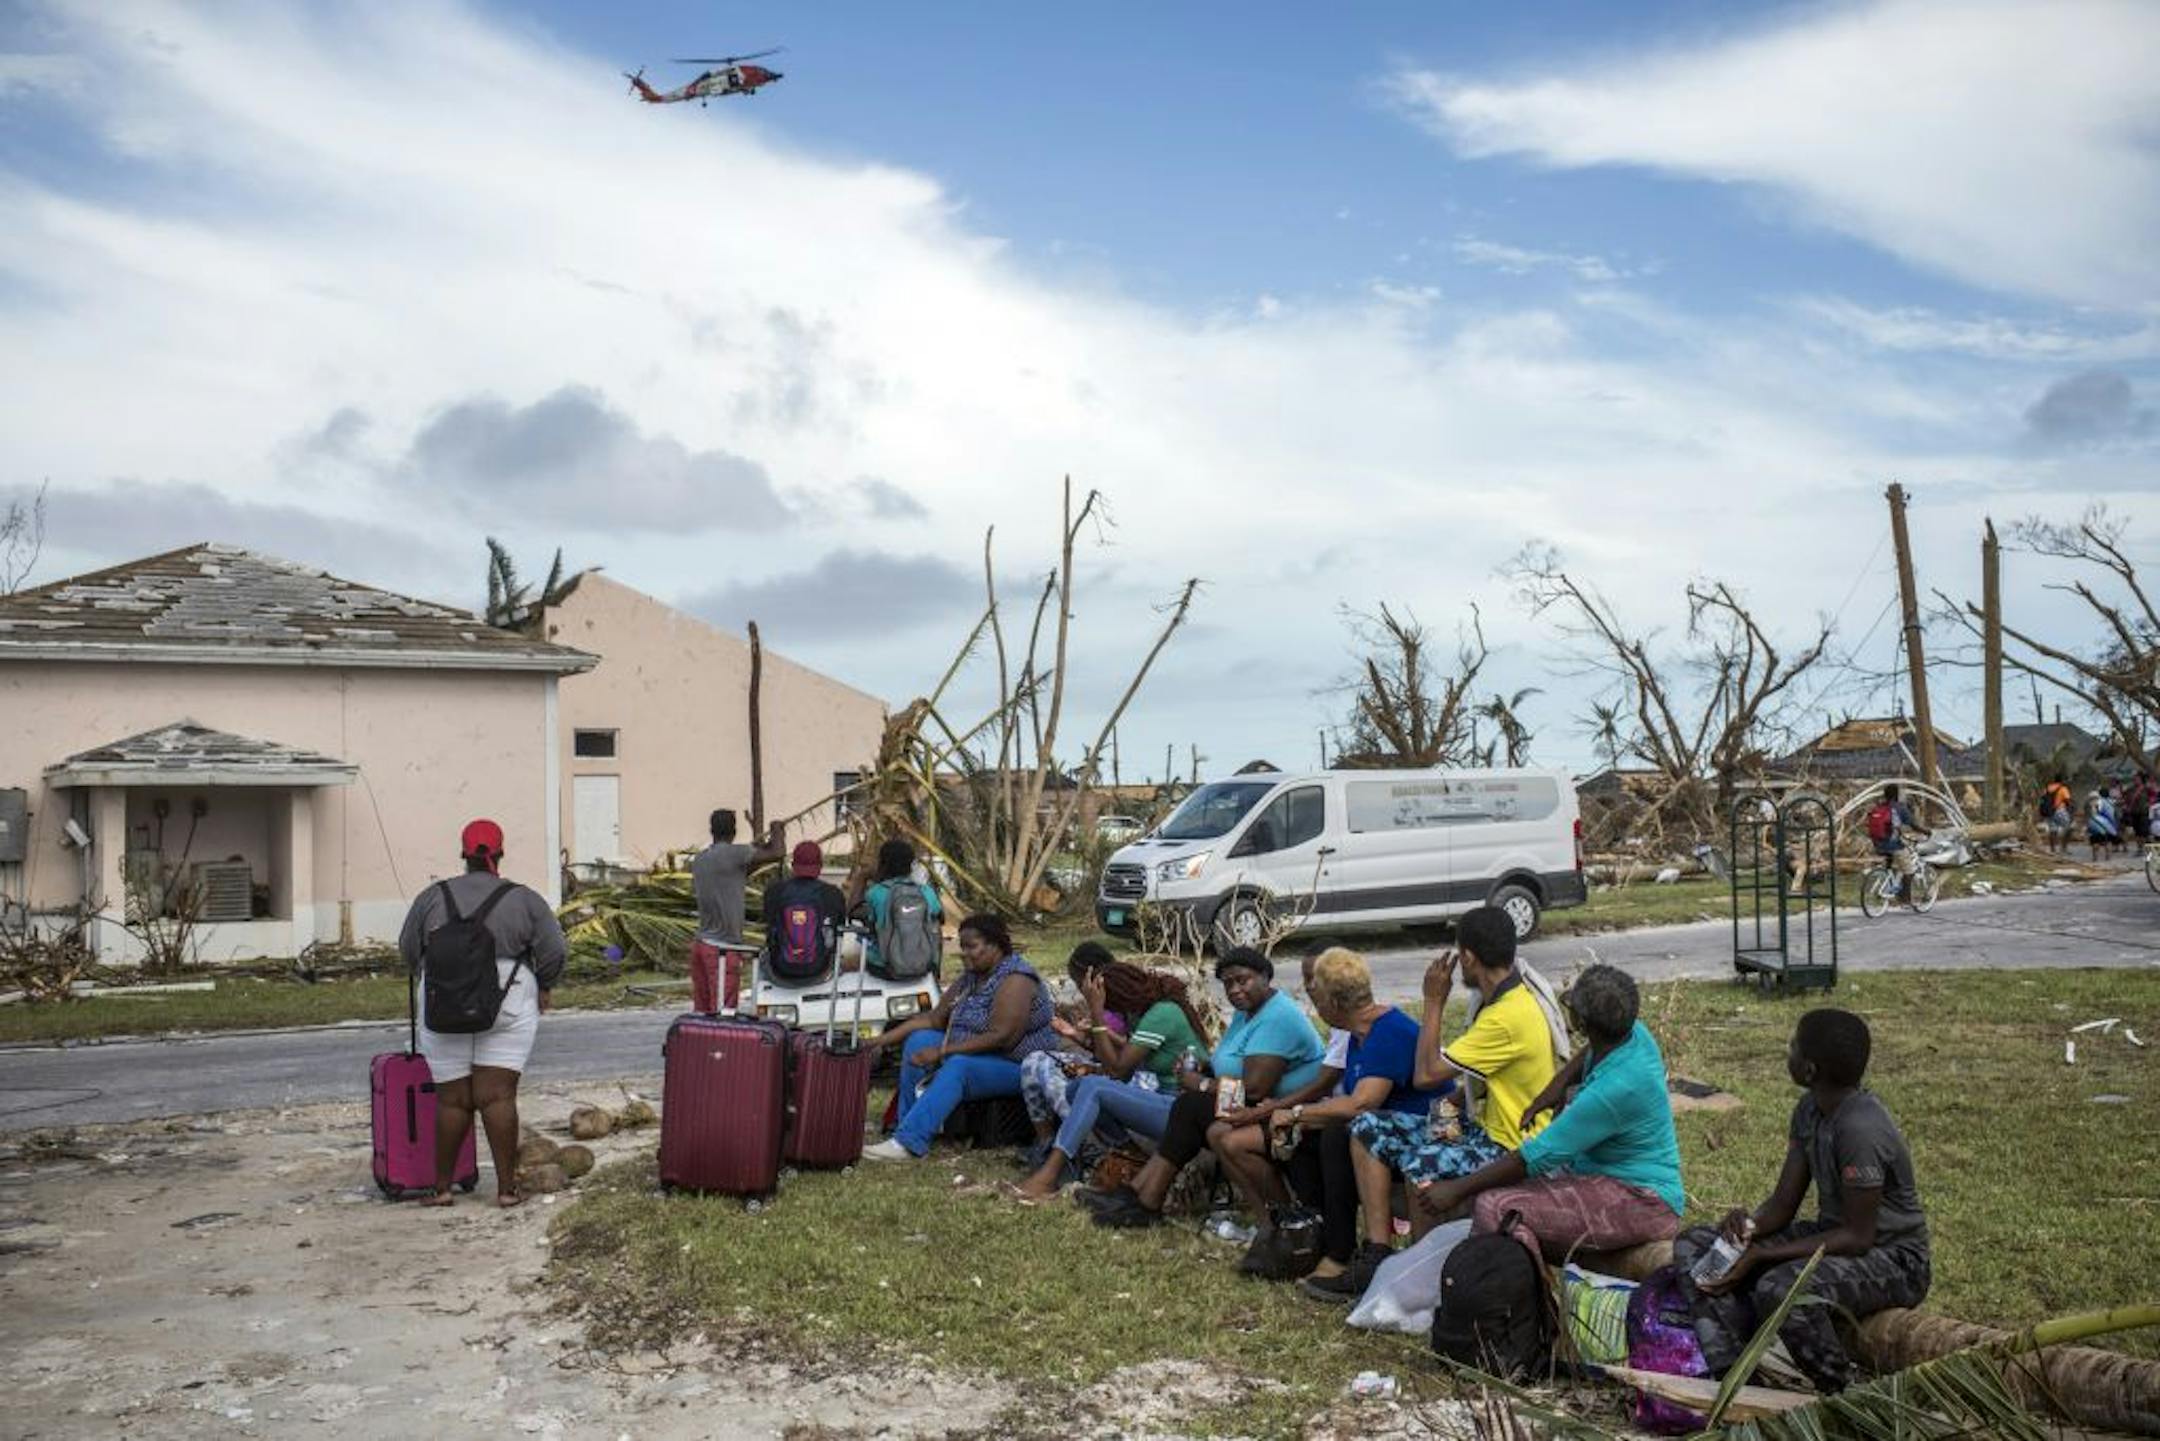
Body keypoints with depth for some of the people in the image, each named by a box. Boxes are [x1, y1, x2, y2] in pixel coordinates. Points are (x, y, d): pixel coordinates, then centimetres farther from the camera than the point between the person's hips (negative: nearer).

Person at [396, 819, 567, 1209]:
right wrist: (543, 987, 15)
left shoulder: (432, 896, 4)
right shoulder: (524, 899, 1)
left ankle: (442, 1186, 16)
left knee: (452, 1099, 8)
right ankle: (506, 1187, -1)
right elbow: (554, 951, -2)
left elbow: (408, 949, 12)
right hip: (508, 1007, -1)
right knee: (498, 1096, -1)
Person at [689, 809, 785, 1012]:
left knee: (700, 1010, 9)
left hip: (700, 943, 8)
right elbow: (776, 854, -14)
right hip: (722, 948, -7)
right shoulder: (732, 853, -12)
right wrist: (778, 831, 8)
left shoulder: (698, 860, 11)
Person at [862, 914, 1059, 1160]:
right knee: (918, 1041, -2)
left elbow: (999, 1037, -27)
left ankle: (909, 1142, -38)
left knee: (958, 1067, -33)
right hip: (977, 1055, 9)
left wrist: (942, 1052, -27)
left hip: (1020, 1066, -9)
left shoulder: (1015, 979, -19)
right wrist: (887, 1038, -2)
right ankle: (908, 1122, -7)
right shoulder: (971, 976, 8)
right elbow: (935, 1019, 9)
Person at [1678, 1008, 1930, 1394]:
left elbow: (1858, 1237, -25)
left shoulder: (1861, 1130, -27)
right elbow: (1783, 1204, 3)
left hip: (1893, 1259, -9)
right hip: (1832, 1234, 9)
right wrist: (1750, 1226, -20)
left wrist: (1762, 1254, -26)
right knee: (1693, 1246, -1)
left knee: (1781, 1289, -38)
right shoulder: (1810, 1110, 1)